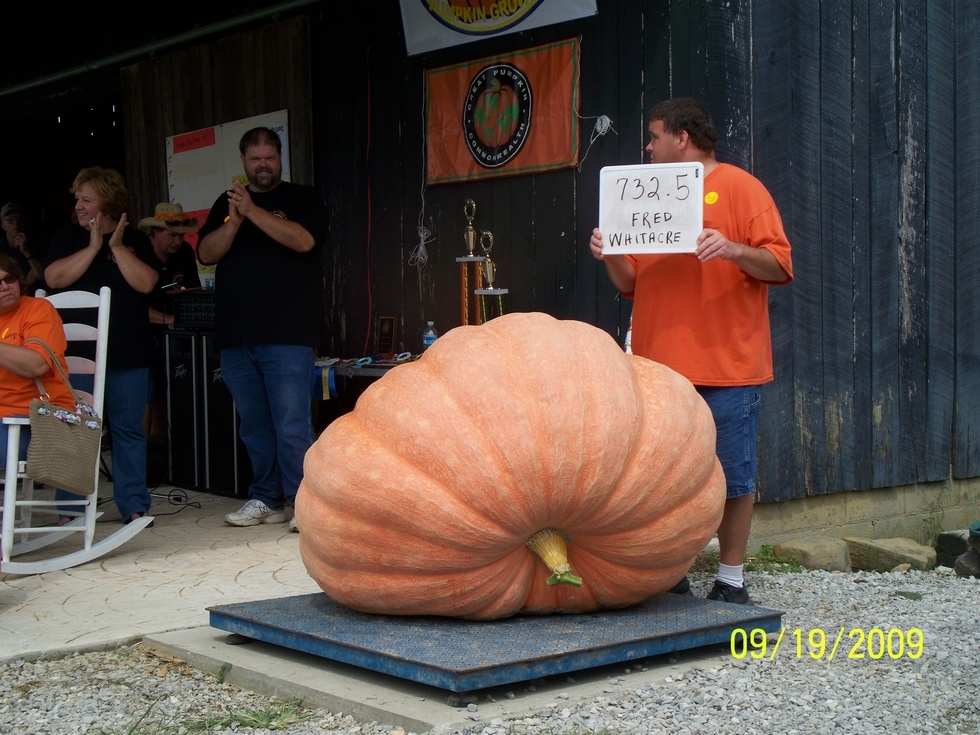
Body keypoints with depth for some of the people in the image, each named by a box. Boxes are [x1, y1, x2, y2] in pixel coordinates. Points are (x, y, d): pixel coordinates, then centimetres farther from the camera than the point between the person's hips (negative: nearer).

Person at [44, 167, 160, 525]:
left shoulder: (135, 240, 7)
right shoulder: (67, 237, 9)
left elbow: (146, 283, -6)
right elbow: (54, 278, -6)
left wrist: (117, 247, -9)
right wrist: (93, 247, -9)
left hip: (127, 353, 0)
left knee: (128, 428, 2)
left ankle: (134, 505, 7)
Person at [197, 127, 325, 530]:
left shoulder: (301, 199, 7)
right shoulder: (226, 203, 17)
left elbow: (303, 240, -12)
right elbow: (206, 253, 5)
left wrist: (252, 211, -17)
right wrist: (234, 221, -11)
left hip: (287, 334, -4)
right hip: (236, 335, 4)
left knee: (292, 424, -10)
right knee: (255, 426, 10)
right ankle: (266, 500, 18)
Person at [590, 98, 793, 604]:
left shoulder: (739, 187, 1)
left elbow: (779, 266, -6)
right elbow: (632, 283, 21)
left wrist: (733, 249, -23)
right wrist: (610, 257, 2)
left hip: (726, 367, -5)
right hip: (659, 366, 6)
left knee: (731, 476, -1)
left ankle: (731, 581, 9)